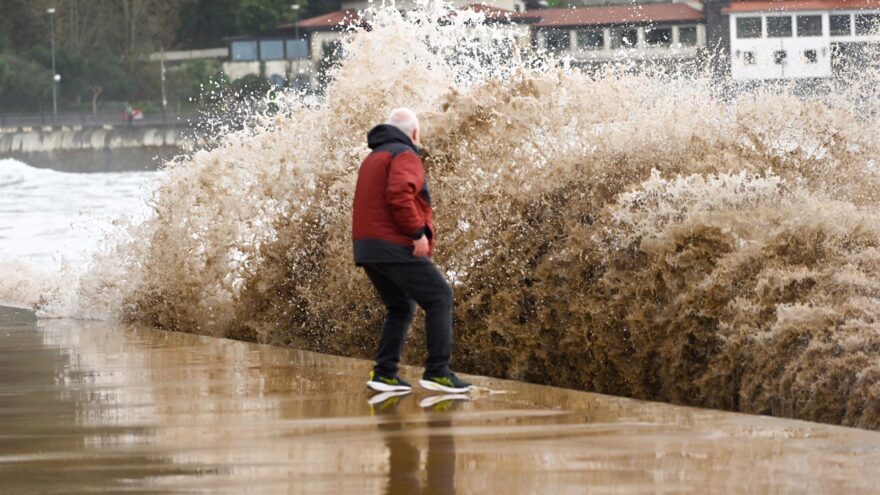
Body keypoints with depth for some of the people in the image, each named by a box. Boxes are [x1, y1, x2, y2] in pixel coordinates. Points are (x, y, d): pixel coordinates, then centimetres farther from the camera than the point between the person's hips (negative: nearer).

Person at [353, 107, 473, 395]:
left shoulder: (373, 159, 24)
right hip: (395, 248, -9)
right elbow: (400, 194, -24)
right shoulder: (405, 156, -7)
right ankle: (437, 372, -12)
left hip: (367, 248, 9)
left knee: (401, 308, 20)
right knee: (439, 298, -5)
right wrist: (418, 232, -18)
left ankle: (385, 373, 10)